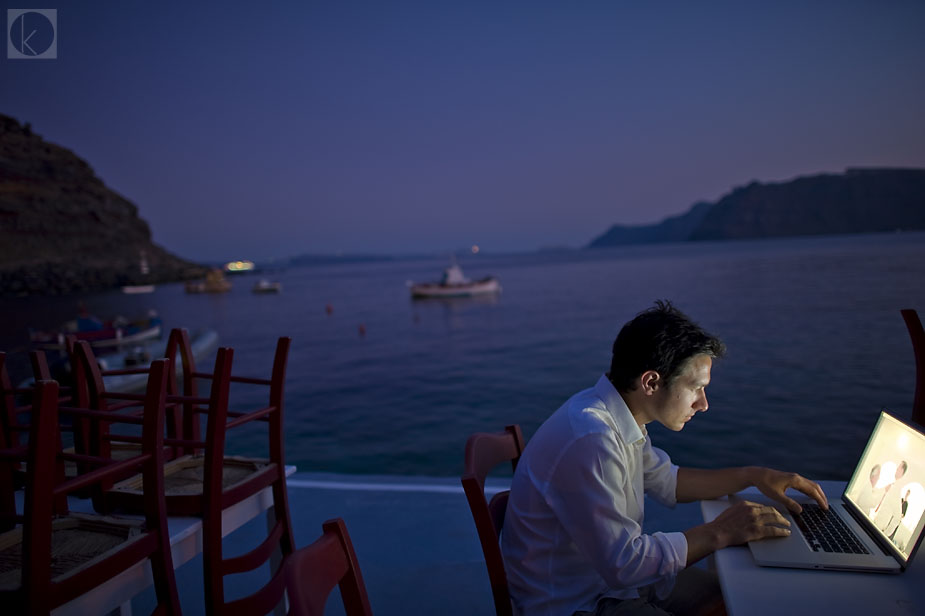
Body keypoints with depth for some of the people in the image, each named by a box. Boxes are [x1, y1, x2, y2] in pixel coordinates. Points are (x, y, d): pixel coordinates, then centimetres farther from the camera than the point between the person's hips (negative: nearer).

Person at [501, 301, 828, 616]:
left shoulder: (618, 417, -1)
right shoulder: (589, 441, -32)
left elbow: (666, 481, 16)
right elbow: (621, 563, -29)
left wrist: (753, 476, 8)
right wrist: (718, 533, -19)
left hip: (614, 574, 9)